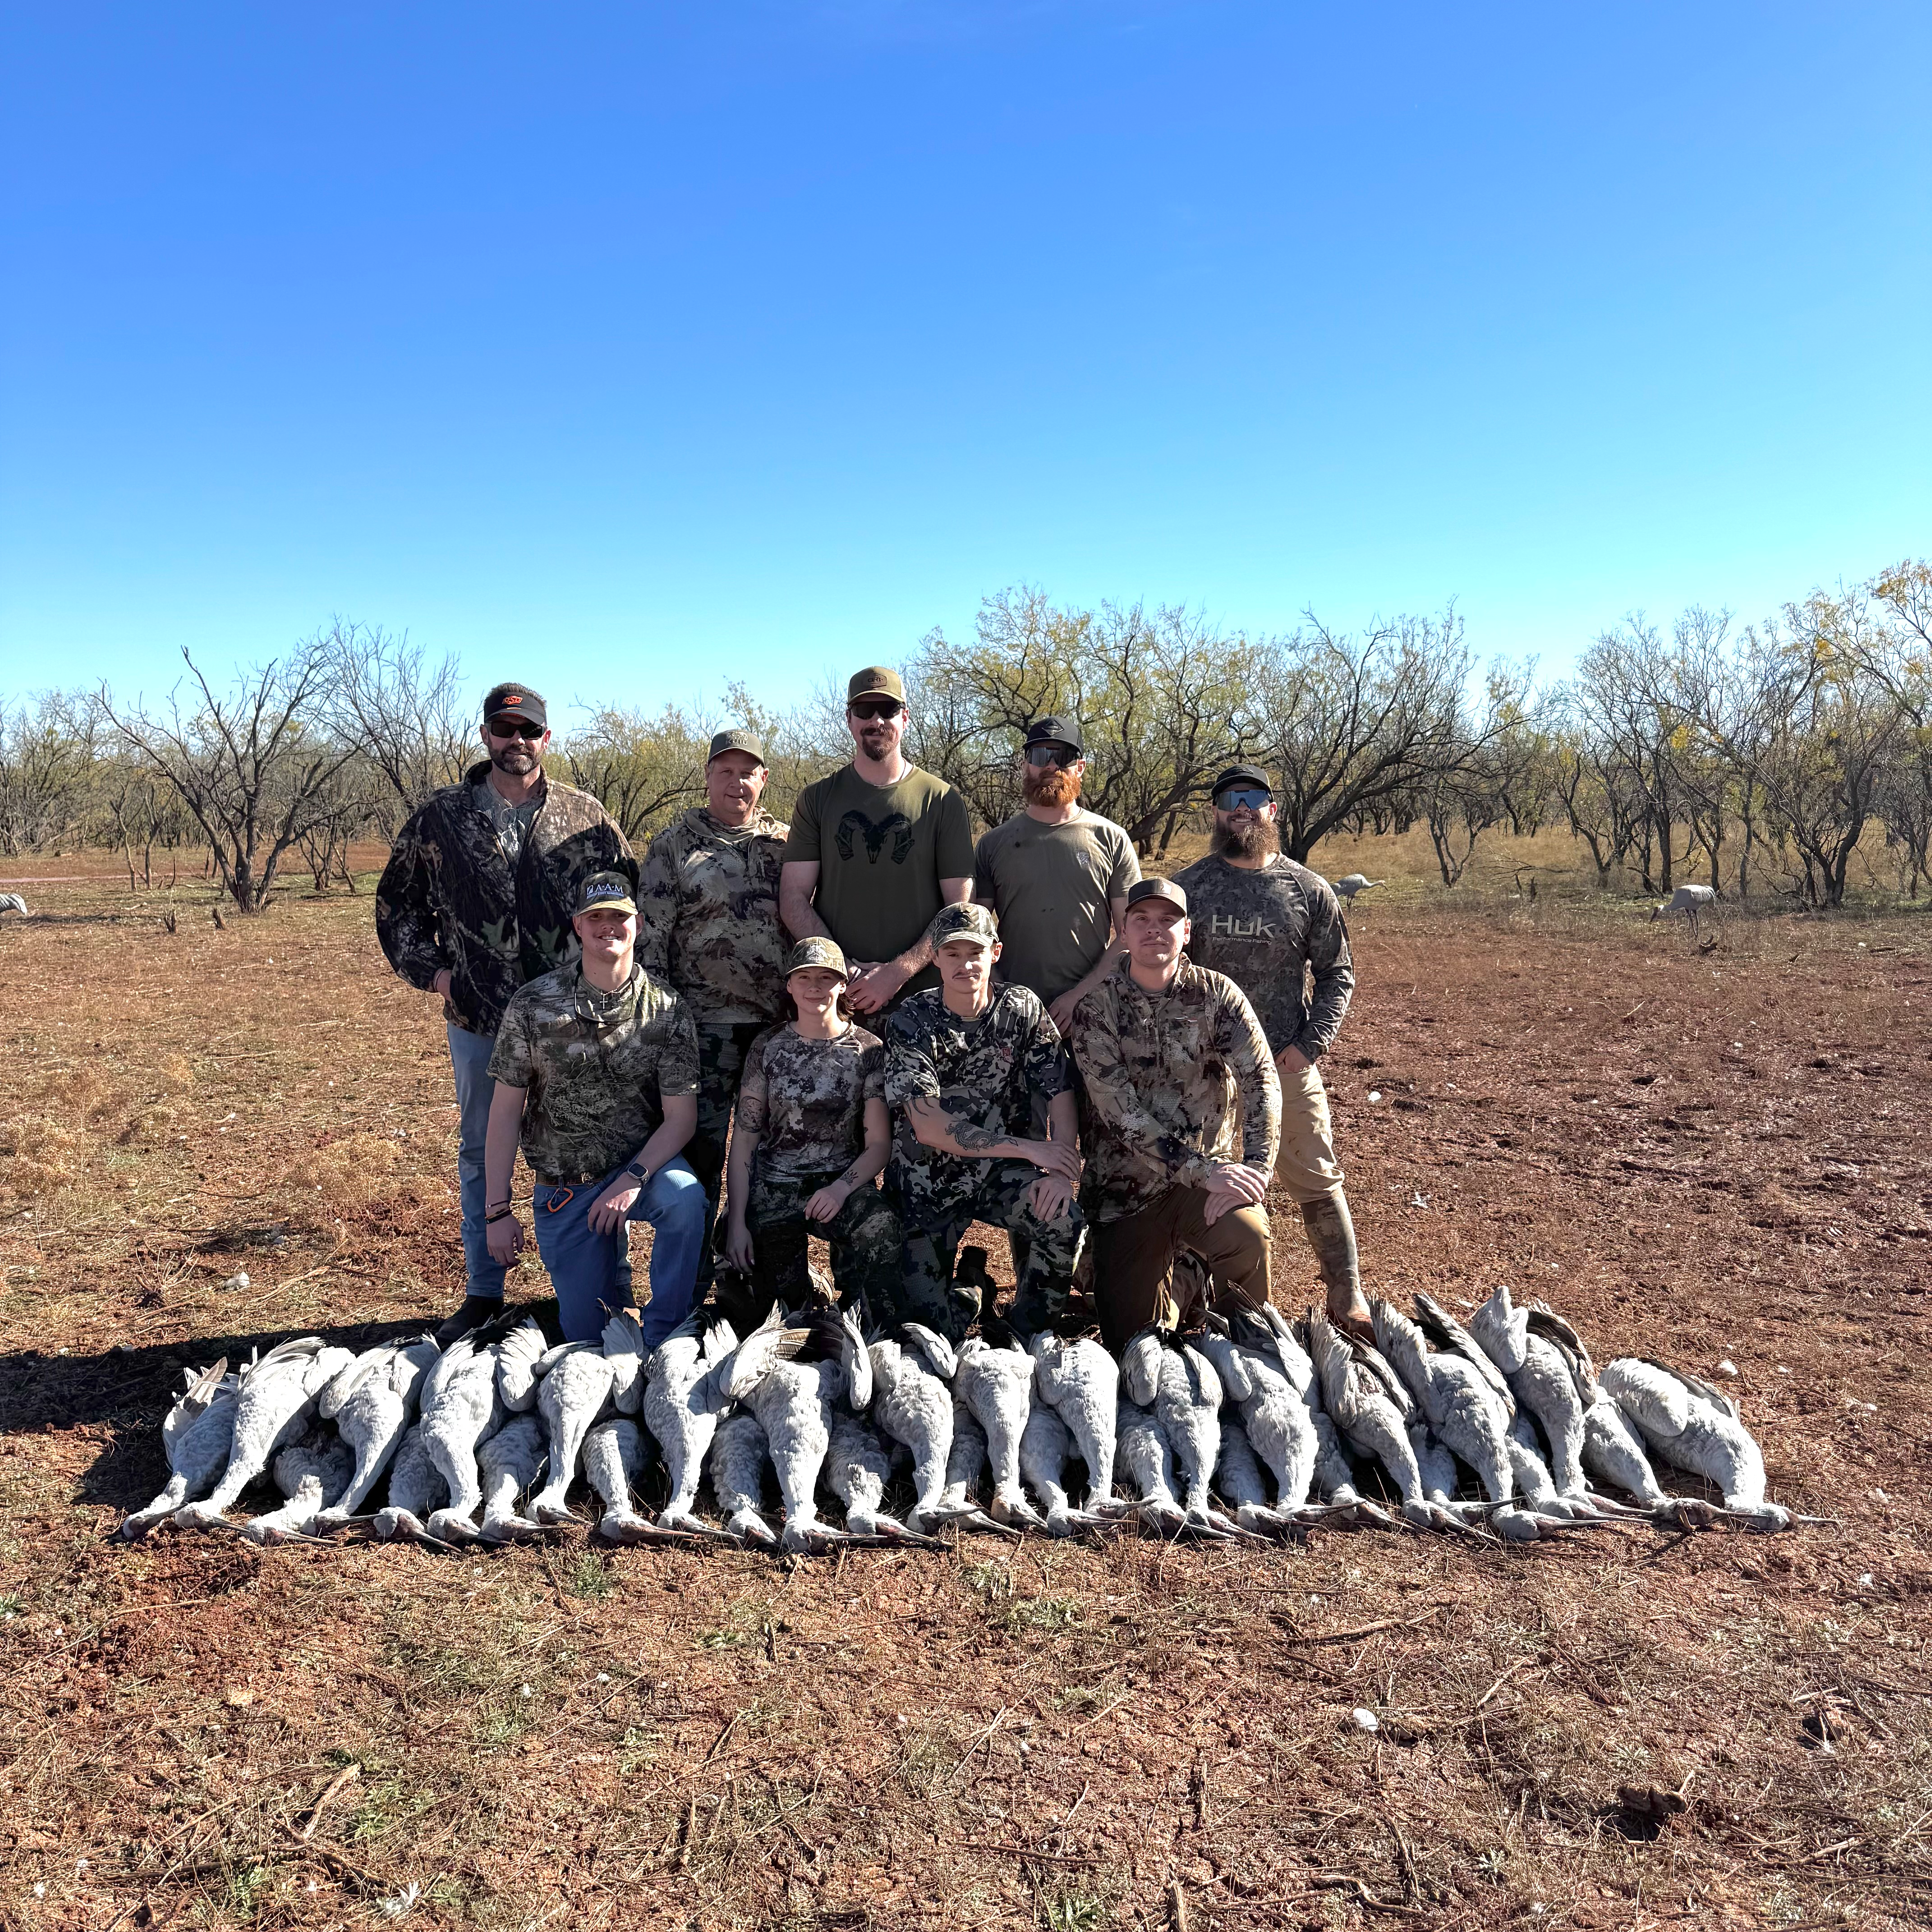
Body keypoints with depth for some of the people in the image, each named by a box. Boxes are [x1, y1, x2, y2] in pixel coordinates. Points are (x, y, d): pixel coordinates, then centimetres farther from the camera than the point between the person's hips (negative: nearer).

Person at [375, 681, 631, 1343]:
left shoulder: (584, 817, 2)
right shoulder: (439, 818, 4)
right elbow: (396, 900, 13)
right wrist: (429, 968, 1)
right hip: (477, 1020, 1)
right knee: (481, 1155, 12)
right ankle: (483, 1294, 25)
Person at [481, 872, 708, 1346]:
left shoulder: (667, 1010, -7)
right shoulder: (532, 1005, -7)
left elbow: (681, 1116, -8)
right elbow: (506, 1111, -4)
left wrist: (633, 1179, -24)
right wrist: (498, 1210, -6)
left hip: (641, 1165, 0)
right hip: (563, 1185, 1)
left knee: (685, 1198, -35)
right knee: (587, 1333, 0)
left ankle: (662, 1340, -15)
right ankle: (611, 1260, 34)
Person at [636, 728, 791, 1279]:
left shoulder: (786, 843, 11)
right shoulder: (674, 844, 2)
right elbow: (650, 933, -1)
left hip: (778, 1020, 3)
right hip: (704, 1022, -3)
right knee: (699, 1150, -1)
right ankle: (692, 1281, 12)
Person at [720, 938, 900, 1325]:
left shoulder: (869, 1050, 1)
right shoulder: (768, 1048, 4)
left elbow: (879, 1143, -2)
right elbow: (743, 1140, 1)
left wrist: (842, 1187, -21)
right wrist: (737, 1221, -9)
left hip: (843, 1181, -1)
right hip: (772, 1187, 1)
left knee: (881, 1225, -35)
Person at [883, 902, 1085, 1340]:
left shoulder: (1023, 1009, -4)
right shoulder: (911, 1024, -12)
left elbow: (1061, 1094, -7)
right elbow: (928, 1128, -19)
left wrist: (1063, 1171, -24)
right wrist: (1027, 1147, -20)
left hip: (1003, 1172, 2)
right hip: (929, 1177, -1)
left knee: (1063, 1219, -29)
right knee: (929, 1320, -8)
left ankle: (1025, 1335, -4)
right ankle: (967, 1291, 30)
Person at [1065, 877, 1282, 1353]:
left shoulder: (1216, 993, -2)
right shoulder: (1097, 1005, -6)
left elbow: (1261, 1081, -12)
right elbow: (1120, 1110, -15)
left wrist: (1254, 1169, -27)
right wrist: (1206, 1170, -22)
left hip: (1211, 1171, 0)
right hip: (1125, 1188, 0)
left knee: (1248, 1236, -32)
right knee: (1131, 1341, -3)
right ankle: (1177, 1290, 32)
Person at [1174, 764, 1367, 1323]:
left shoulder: (1309, 890, 1)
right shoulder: (1188, 888, 1)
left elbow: (1337, 975, 5)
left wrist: (1309, 1045, -7)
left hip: (1287, 1064, -1)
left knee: (1317, 1182, 5)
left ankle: (1347, 1295, 18)